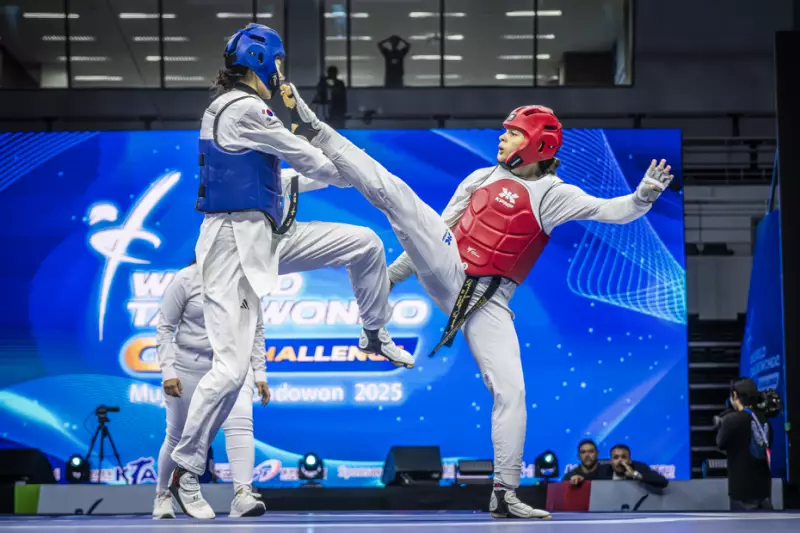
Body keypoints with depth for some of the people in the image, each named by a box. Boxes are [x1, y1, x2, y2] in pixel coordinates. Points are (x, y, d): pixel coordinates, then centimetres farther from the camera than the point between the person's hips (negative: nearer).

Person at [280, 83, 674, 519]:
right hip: (444, 269, 2)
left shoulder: (552, 194, 0)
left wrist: (642, 198, -35)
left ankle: (505, 495, -6)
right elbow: (440, 225, 19)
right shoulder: (483, 178, 12)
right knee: (394, 194, -15)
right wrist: (394, 272, 20)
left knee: (511, 392, -12)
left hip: (487, 302, -2)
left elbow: (607, 210, -14)